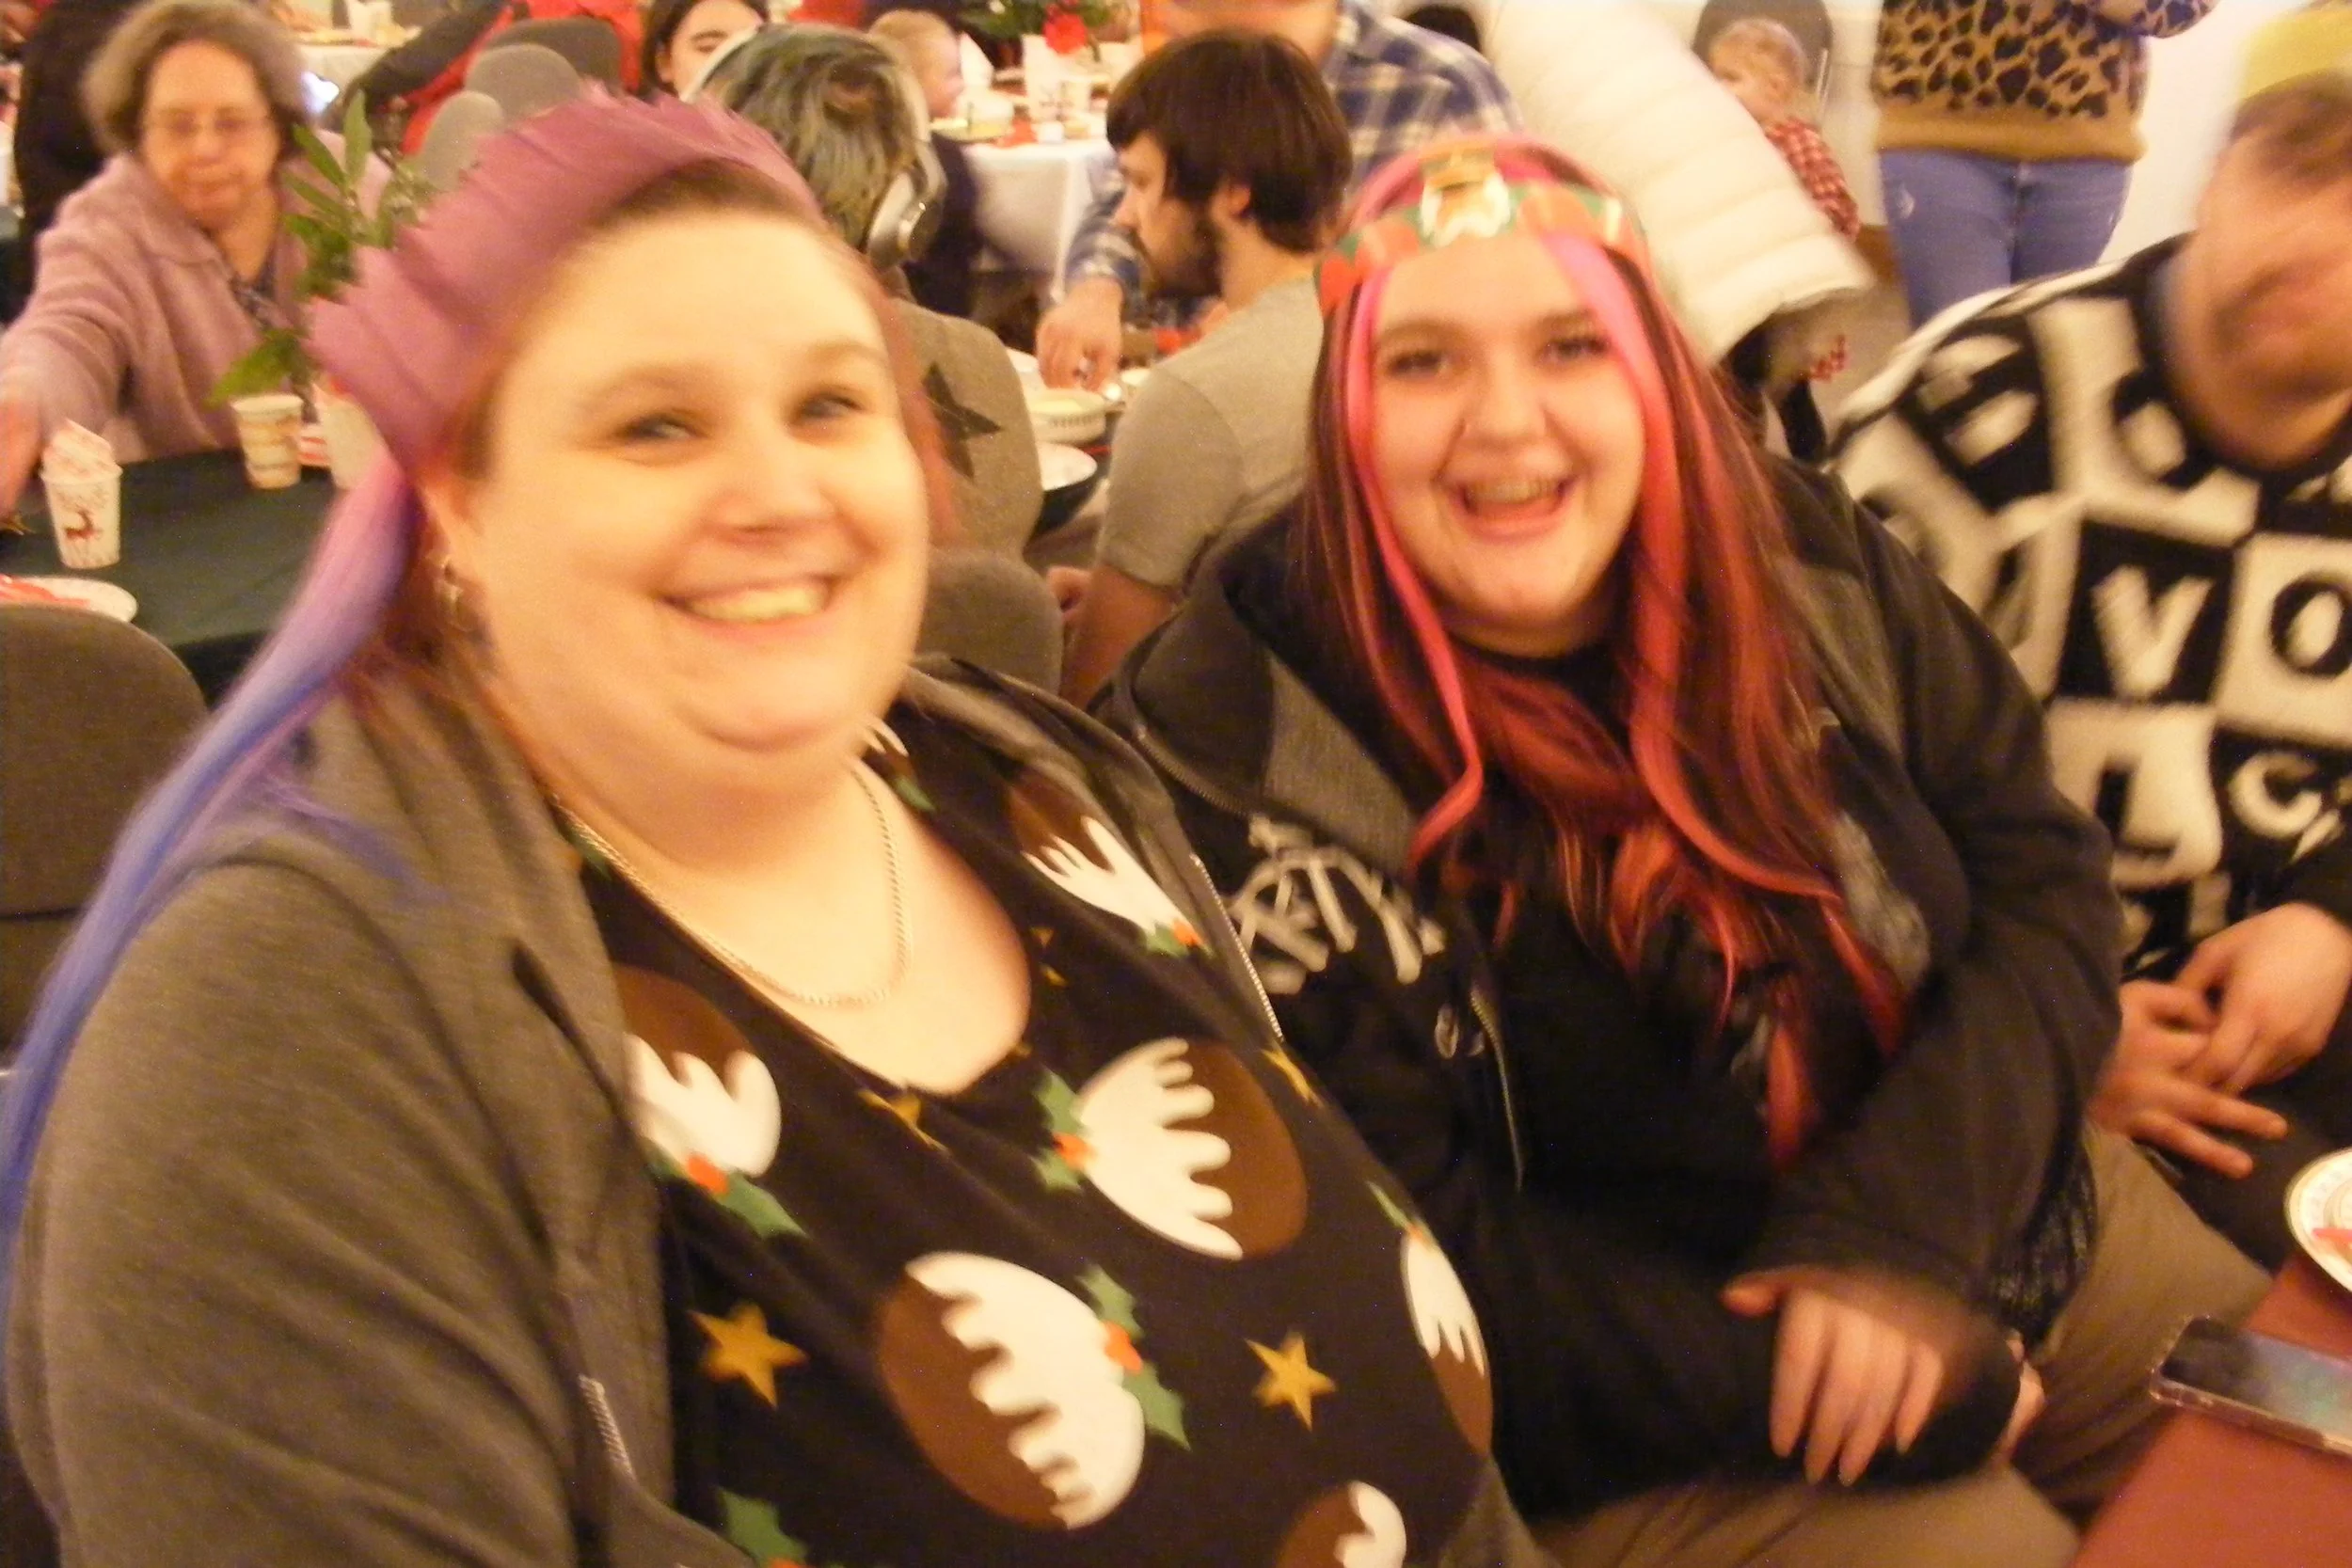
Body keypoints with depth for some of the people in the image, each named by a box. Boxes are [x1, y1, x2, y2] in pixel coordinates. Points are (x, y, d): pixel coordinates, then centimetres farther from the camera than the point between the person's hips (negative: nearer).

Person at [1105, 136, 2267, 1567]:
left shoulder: (1803, 556, -4)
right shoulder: (1236, 742, -20)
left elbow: (2043, 881, -2)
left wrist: (1900, 1226, -18)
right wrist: (1868, 1391, -18)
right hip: (1650, 1421, -5)